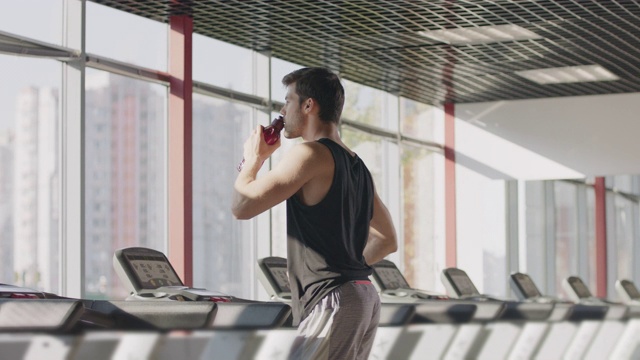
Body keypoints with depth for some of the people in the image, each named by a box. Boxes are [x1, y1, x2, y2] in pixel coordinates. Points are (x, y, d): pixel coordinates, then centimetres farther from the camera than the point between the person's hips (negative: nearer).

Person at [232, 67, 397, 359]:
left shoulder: (310, 154, -8)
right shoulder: (357, 166, 19)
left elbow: (243, 206, -13)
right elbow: (387, 241, 25)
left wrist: (253, 159, 3)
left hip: (331, 302, -9)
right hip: (365, 297, 9)